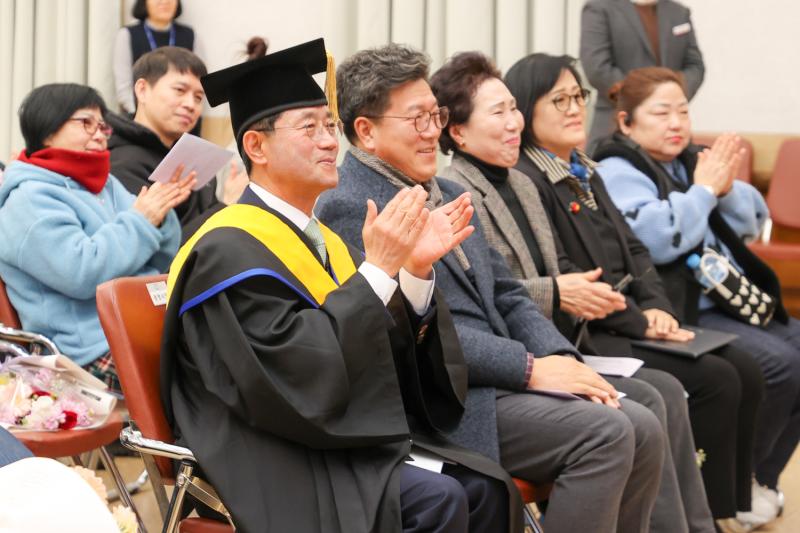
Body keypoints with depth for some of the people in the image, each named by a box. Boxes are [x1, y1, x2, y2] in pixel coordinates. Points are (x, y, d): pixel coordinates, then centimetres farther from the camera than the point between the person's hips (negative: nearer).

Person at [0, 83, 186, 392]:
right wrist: (140, 221, -12)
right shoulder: (30, 200, -5)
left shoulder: (105, 185, 20)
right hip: (100, 355, -8)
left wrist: (159, 216, -1)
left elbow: (160, 262, 20)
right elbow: (81, 273, -20)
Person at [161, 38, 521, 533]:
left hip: (342, 433, 8)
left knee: (484, 487, -11)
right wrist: (378, 268, -22)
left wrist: (416, 270, -8)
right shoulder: (229, 251, -12)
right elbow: (296, 371, -24)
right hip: (271, 459, -8)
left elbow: (385, 350, 8)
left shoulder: (321, 239, 15)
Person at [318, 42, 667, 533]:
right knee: (605, 434, -21)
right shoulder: (349, 209, -9)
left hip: (503, 377, 8)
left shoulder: (449, 196, 19)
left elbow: (506, 296, 17)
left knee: (643, 429, -7)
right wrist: (530, 368, -18)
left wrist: (565, 362, -1)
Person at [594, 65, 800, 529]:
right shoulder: (617, 172, -7)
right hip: (678, 312, -8)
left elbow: (754, 222, 15)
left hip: (727, 301, 9)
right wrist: (703, 189, -14)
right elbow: (656, 239, -24)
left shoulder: (690, 160, 14)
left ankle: (761, 477, 10)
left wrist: (727, 188, -5)